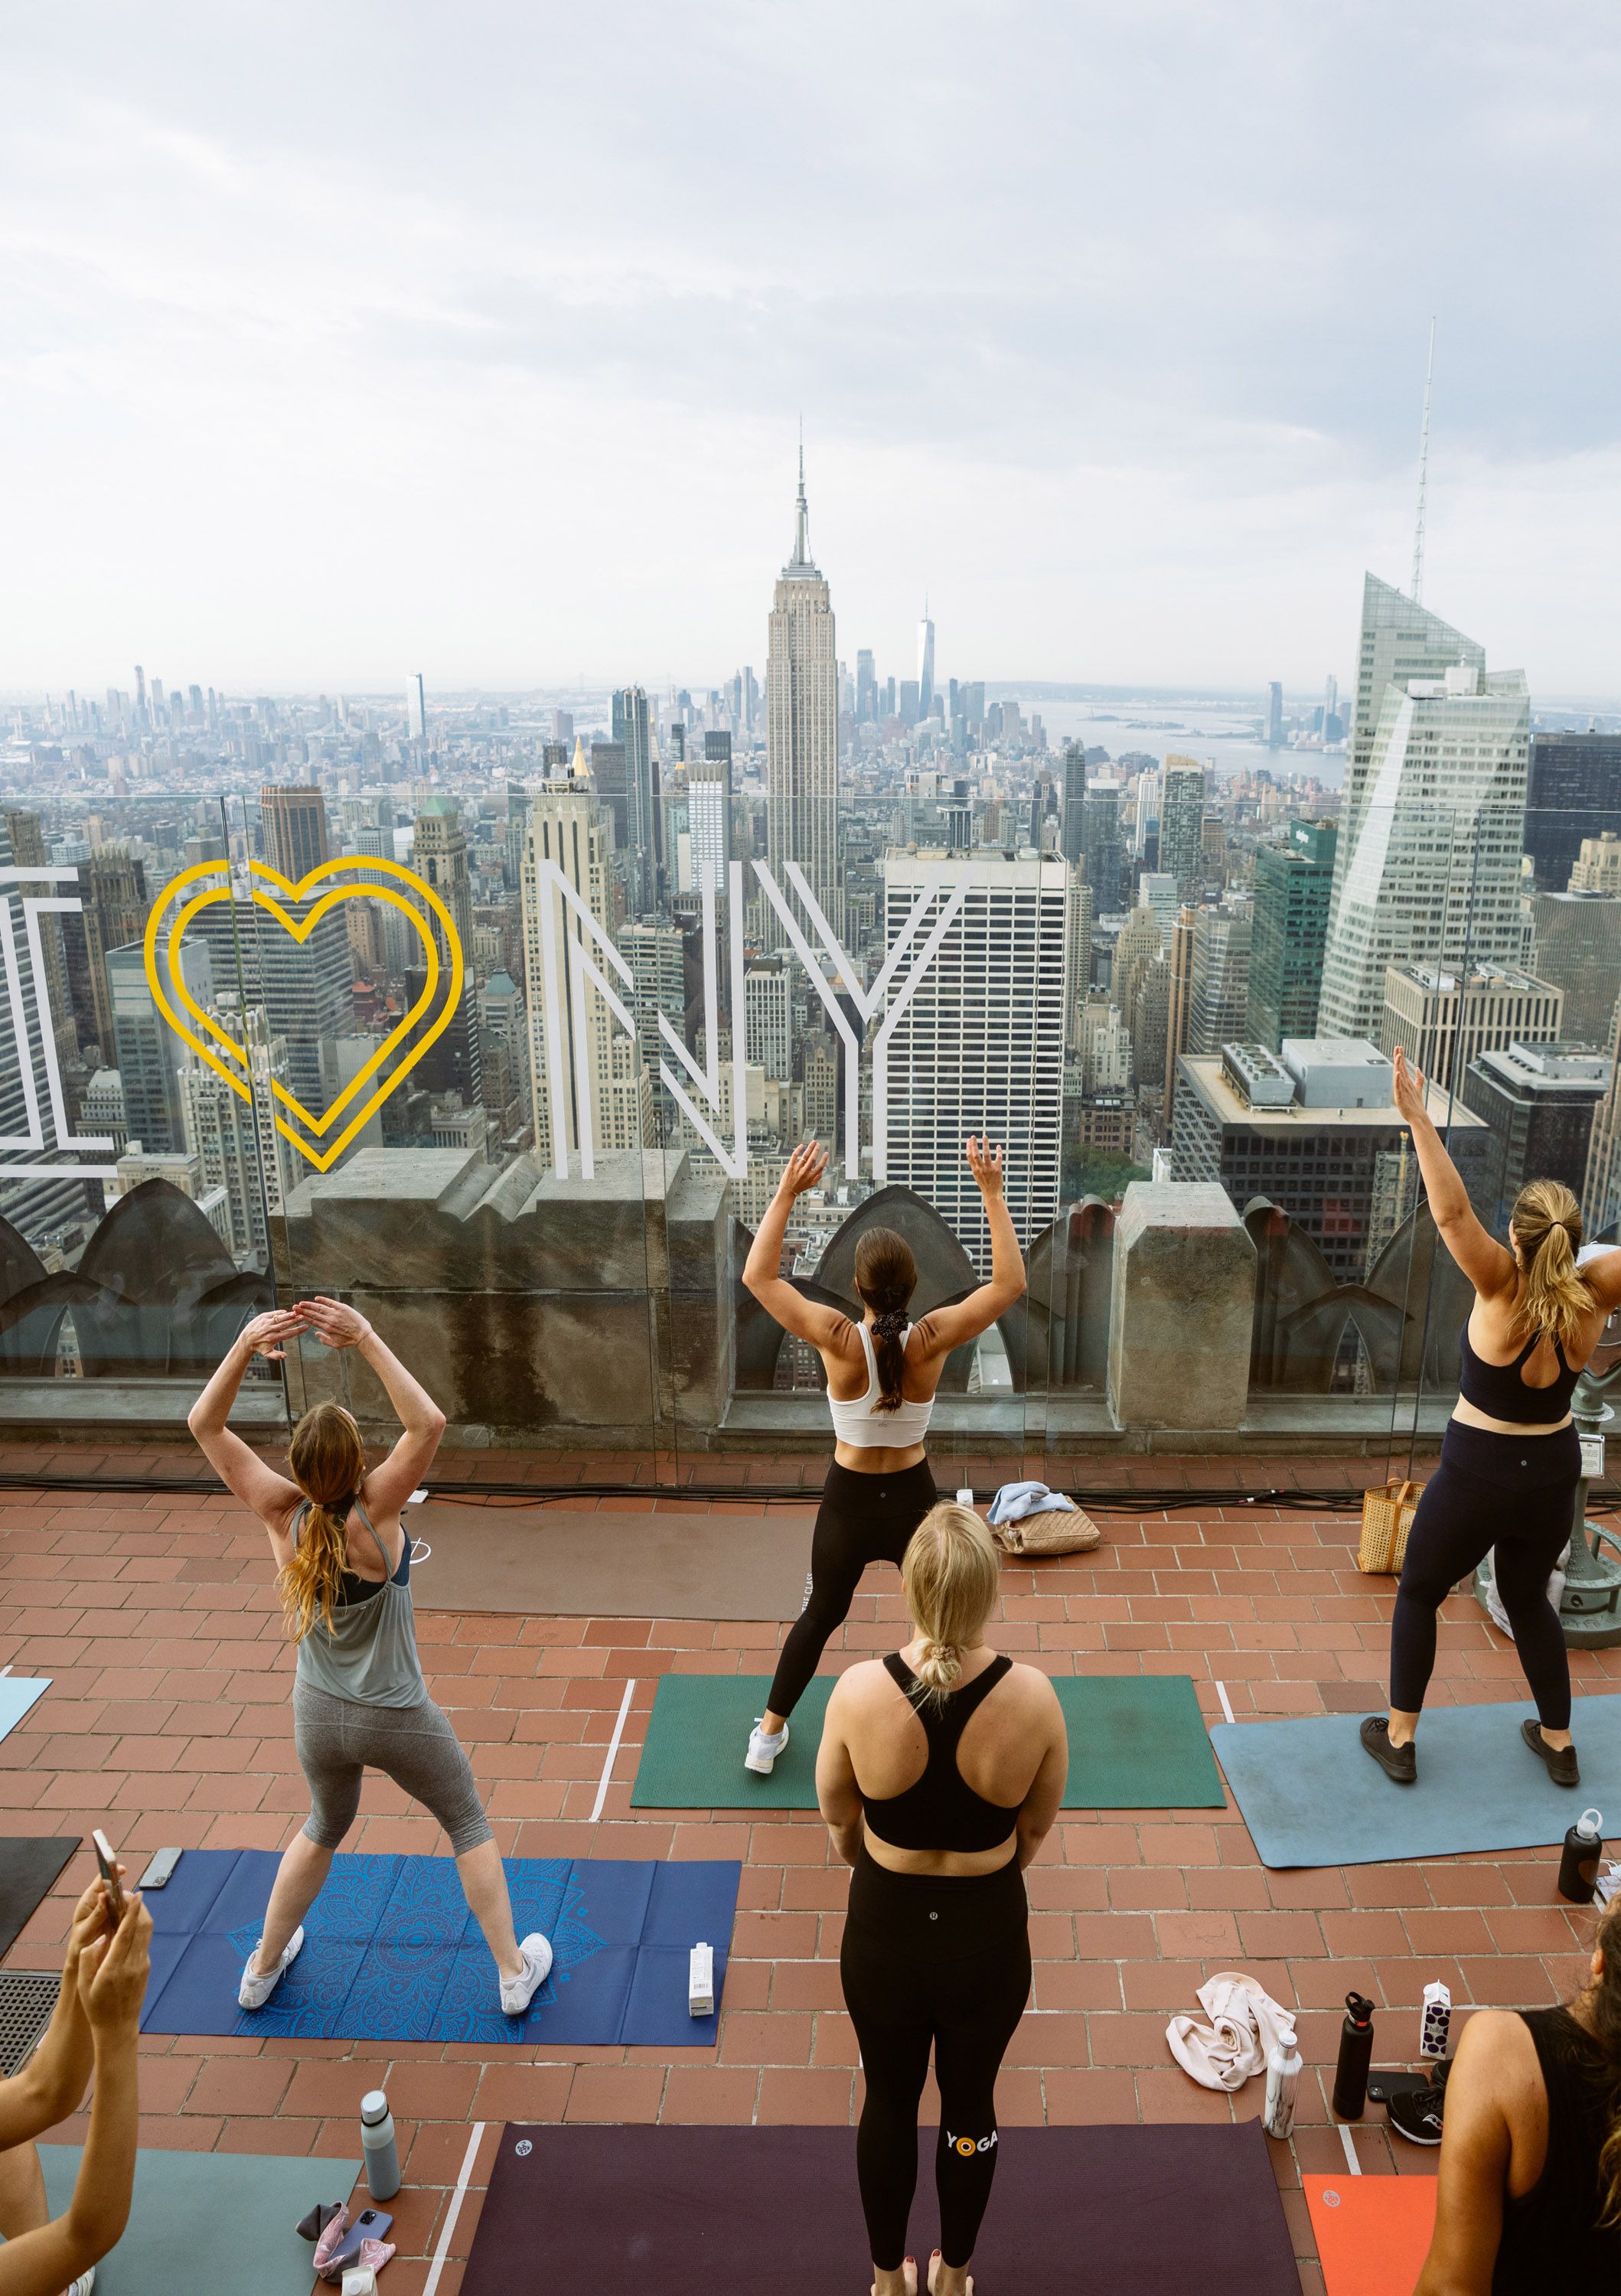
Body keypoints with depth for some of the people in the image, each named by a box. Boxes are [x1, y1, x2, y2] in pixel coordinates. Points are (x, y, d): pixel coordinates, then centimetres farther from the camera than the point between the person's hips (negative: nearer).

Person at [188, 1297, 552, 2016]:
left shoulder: (282, 1514, -20)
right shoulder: (372, 1514, -30)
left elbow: (204, 1424, -15)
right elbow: (429, 1423, -39)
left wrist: (245, 1345, -29)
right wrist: (366, 1339, -42)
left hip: (318, 1715, 4)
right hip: (396, 1719, -4)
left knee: (324, 1828, 33)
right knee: (469, 1825, 20)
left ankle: (262, 1970, 48)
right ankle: (515, 1971, 28)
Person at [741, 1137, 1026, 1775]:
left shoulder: (838, 1339, -22)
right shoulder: (932, 1340, -21)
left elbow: (758, 1276, -15)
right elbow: (1010, 1283, -14)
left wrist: (786, 1194, -18)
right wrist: (992, 1194, -17)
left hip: (847, 1502, 0)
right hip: (912, 1499, 0)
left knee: (822, 1614, 23)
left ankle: (769, 1735, 35)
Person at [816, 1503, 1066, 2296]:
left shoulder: (859, 1690, -25)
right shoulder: (1032, 1697, -24)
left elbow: (837, 1815, -6)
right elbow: (1037, 1826, -6)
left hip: (884, 1930, 0)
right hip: (988, 1933, 0)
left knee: (889, 2102, 25)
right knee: (970, 2105, 26)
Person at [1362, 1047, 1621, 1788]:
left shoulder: (1505, 1291, -25)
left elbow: (1451, 1211, -37)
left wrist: (1418, 1117, -40)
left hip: (1477, 1475, -4)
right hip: (1553, 1473, 5)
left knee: (1419, 1593, 16)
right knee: (1528, 1597, 27)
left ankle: (1398, 1739, 23)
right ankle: (1557, 1741, 37)